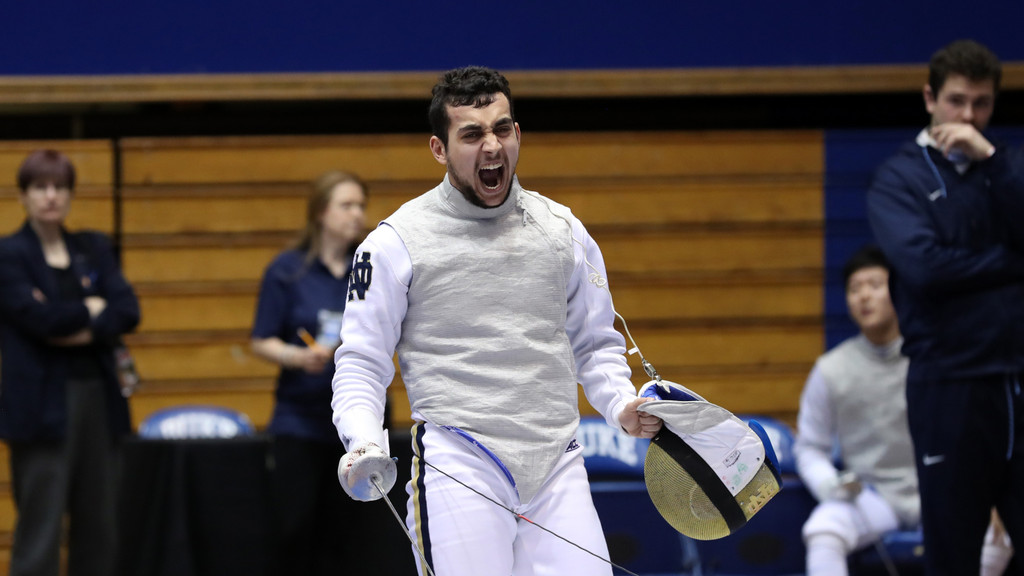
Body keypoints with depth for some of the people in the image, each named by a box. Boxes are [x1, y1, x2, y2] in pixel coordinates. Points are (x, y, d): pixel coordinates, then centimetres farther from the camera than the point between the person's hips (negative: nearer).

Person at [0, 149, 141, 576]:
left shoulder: (94, 249, 14)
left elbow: (127, 311, 1)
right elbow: (39, 317, -16)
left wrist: (82, 331, -13)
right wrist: (91, 310, -1)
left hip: (98, 396, 5)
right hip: (42, 402, -5)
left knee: (99, 523, 7)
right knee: (41, 526, -6)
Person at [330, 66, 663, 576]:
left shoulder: (562, 229, 11)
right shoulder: (398, 242, 0)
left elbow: (594, 345, 20)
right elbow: (361, 363, 3)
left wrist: (624, 406, 0)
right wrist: (363, 445, -15)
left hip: (556, 467, 4)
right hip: (458, 468, -4)